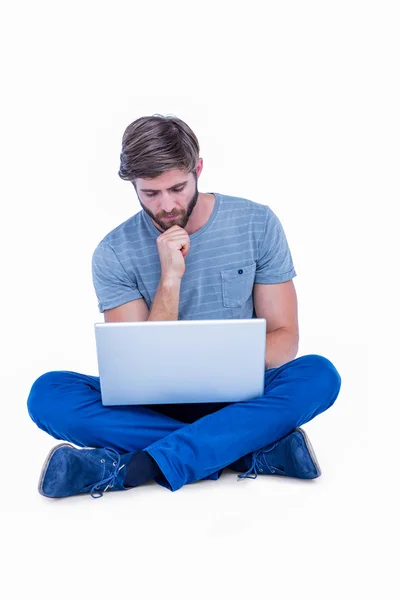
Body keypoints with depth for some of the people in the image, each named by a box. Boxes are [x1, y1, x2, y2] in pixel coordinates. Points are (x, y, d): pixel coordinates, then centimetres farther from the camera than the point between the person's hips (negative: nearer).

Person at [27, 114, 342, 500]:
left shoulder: (257, 224, -6)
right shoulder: (114, 254, -7)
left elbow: (284, 337, -3)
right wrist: (170, 279, -24)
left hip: (237, 398, 0)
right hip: (155, 405, 1)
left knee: (319, 375, -30)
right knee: (48, 394, -24)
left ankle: (130, 469, -30)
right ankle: (257, 451, -26)